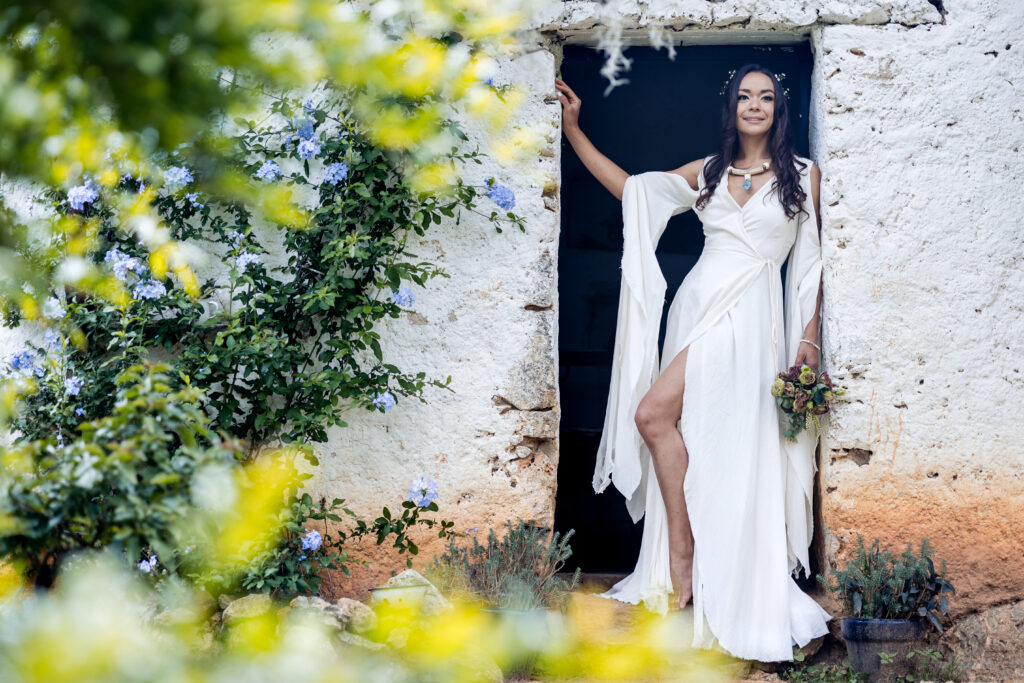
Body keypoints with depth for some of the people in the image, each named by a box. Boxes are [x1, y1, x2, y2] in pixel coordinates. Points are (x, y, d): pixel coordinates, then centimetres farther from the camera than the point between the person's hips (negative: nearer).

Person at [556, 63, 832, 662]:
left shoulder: (803, 175, 7)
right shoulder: (709, 172, 16)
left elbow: (811, 262, 7)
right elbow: (629, 187, 22)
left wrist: (810, 338, 0)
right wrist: (573, 130, 18)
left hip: (748, 315, -5)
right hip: (697, 305, 5)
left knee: (654, 413, -20)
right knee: (690, 439, -1)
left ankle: (682, 554, -11)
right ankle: (683, 567, 1)